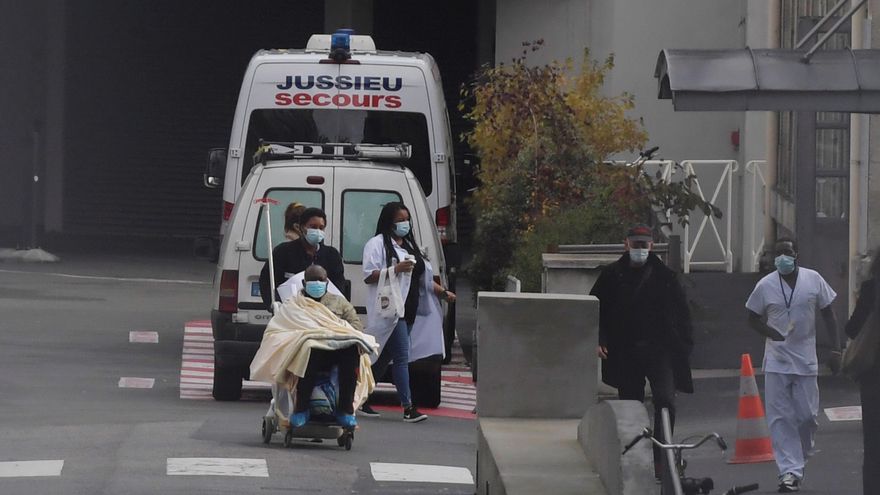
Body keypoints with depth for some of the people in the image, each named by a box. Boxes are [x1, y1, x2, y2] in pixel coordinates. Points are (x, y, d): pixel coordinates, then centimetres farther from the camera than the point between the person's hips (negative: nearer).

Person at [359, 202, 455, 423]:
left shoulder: (409, 246, 23)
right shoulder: (377, 244, -2)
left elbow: (424, 279, 26)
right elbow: (369, 276, -11)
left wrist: (443, 292, 14)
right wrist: (396, 269, -20)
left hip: (409, 311, 8)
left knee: (385, 357, 9)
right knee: (401, 356, -13)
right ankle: (408, 407, -15)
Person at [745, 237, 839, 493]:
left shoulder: (813, 280, 0)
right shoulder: (765, 285, -2)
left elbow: (827, 313, 7)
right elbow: (753, 318, 6)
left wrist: (836, 347, 1)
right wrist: (775, 335, -12)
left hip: (806, 359, 1)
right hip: (777, 362, 0)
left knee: (807, 415, 1)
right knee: (781, 418, -6)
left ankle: (800, 459, 27)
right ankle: (790, 471, -5)